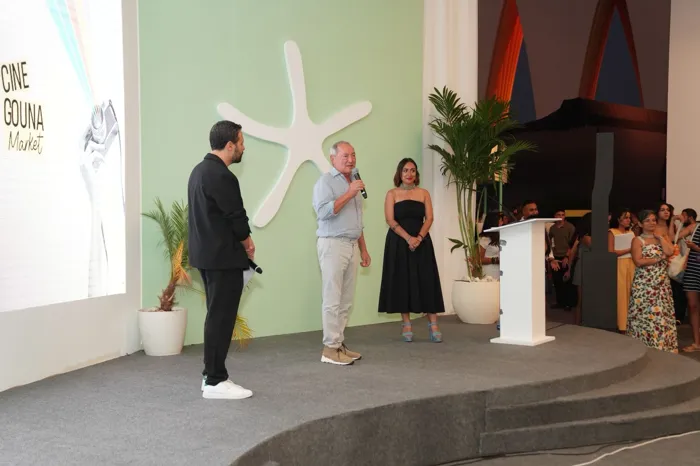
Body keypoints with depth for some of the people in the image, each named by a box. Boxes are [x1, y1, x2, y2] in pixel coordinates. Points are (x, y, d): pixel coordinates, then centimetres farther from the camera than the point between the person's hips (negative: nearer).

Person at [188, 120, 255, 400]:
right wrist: (247, 244, 2)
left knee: (216, 315, 16)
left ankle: (211, 375, 22)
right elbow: (237, 218, -17)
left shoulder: (200, 170, 12)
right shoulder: (222, 176, -20)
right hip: (222, 257, -10)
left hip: (207, 253, 10)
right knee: (221, 318, -3)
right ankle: (215, 382, 4)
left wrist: (241, 241, 11)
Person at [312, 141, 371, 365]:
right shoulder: (326, 181, -6)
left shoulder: (353, 182, 19)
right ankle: (330, 349, -3)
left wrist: (364, 249, 20)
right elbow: (324, 212, -22)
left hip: (352, 246, 8)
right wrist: (348, 194, -19)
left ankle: (339, 344, 12)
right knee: (332, 300, -7)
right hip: (333, 245, -8)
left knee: (346, 301, 7)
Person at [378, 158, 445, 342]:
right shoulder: (392, 194, 4)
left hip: (421, 242, 1)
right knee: (402, 282, 0)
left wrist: (419, 237, -15)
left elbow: (429, 218, 2)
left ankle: (433, 325, -2)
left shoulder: (424, 193, 10)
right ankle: (407, 324, 7)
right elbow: (390, 220, -6)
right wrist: (408, 238, -18)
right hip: (399, 242, -1)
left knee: (427, 281, -3)